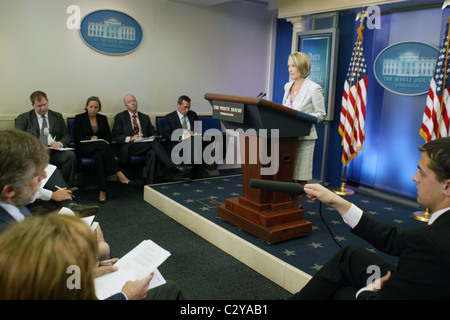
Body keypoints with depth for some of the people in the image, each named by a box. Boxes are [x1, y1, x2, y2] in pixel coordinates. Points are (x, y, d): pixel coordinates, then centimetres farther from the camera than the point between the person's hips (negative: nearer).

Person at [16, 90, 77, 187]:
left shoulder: (57, 116, 21)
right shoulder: (23, 118, 15)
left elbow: (66, 136, 18)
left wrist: (60, 143, -7)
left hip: (55, 152, 2)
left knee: (71, 155, -30)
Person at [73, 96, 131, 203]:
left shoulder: (103, 118, 19)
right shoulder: (79, 118, 10)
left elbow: (108, 136, 11)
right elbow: (77, 137, -1)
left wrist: (98, 139, -9)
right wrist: (90, 139, -17)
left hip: (100, 147, 3)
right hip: (84, 148, -3)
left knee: (99, 156, -36)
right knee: (102, 145, -36)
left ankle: (102, 191, -41)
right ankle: (118, 173, -42)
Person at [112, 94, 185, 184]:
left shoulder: (145, 117, 24)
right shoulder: (120, 117, 12)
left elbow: (153, 133, 20)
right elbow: (115, 136, 2)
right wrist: (130, 138, -16)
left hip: (145, 145, 4)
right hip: (128, 147, -3)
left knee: (152, 152, -34)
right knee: (153, 142, -31)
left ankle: (150, 184, -33)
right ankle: (172, 167, -37)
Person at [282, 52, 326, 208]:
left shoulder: (314, 88, -8)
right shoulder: (288, 86, 12)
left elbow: (321, 114, -7)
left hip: (304, 137, -6)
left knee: (301, 174, 2)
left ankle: (296, 205, 14)